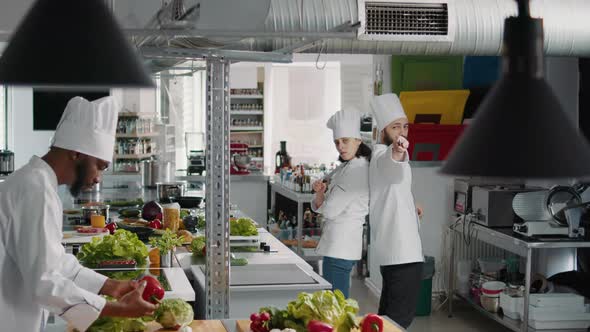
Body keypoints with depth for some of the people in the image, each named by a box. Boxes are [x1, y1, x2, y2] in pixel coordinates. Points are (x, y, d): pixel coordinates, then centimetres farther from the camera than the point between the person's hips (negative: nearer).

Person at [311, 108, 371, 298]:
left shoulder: (358, 170, -15)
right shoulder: (344, 168, 15)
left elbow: (330, 210, -18)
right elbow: (320, 207, 15)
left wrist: (321, 195, 4)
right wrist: (321, 192, -6)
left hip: (340, 245, -10)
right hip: (338, 242, 10)